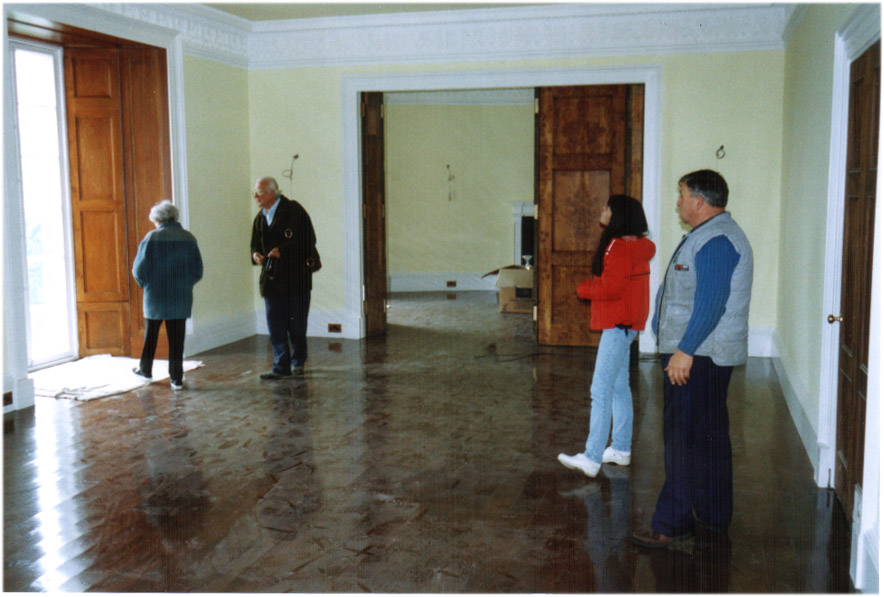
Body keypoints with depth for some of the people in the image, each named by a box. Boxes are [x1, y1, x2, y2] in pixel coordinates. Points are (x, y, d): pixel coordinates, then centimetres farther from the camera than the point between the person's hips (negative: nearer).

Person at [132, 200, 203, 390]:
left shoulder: (152, 237, -9)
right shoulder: (188, 238, 0)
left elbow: (139, 270, -8)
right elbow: (198, 271, 3)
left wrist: (146, 285, 10)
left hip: (155, 296, -1)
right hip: (181, 298, 2)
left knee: (150, 335, 16)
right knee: (177, 339, 6)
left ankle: (145, 369, 31)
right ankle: (177, 378, 6)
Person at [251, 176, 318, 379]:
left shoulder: (293, 210, -8)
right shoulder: (260, 218, 13)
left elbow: (308, 240, -13)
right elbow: (256, 244, 21)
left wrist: (282, 251, -18)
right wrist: (255, 254, -3)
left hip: (296, 277, -5)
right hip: (271, 278, 5)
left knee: (296, 323, 4)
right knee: (275, 325, 1)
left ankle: (298, 361, 21)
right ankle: (281, 367, 7)